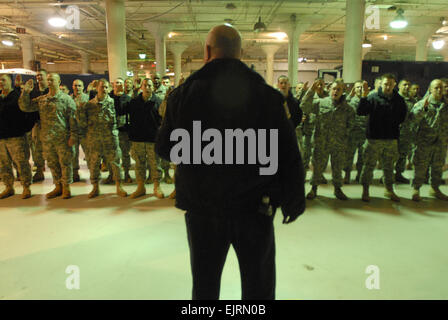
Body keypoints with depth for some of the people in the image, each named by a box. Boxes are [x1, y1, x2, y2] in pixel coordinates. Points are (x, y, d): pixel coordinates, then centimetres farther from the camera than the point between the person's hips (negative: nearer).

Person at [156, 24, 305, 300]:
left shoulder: (183, 94, -3)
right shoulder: (266, 94, -7)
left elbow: (164, 150, 4)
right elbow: (289, 156, -6)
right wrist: (294, 201, 5)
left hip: (201, 207, 2)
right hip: (254, 206, -1)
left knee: (205, 282, 20)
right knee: (258, 285, 17)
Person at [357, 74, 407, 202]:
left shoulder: (399, 100, 6)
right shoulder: (373, 97, -6)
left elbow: (402, 118, 17)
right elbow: (360, 112, -18)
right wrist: (364, 96, -28)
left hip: (391, 139, 4)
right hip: (374, 138, -3)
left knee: (389, 166, 15)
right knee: (369, 165, 3)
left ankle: (389, 190, 30)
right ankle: (365, 190, 16)